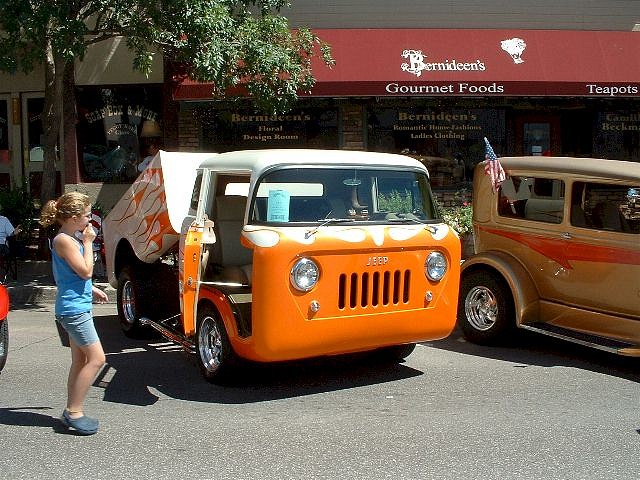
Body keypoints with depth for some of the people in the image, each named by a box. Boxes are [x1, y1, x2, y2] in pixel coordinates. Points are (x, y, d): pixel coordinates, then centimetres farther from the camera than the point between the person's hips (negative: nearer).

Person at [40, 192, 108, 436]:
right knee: (96, 358, -8)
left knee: (80, 361, 13)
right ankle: (74, 411, -1)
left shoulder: (72, 238, 12)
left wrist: (91, 289, 18)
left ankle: (71, 412, 21)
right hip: (74, 308, -10)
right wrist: (88, 243, -12)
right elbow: (86, 271, -20)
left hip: (77, 307, 10)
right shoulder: (64, 240, -17)